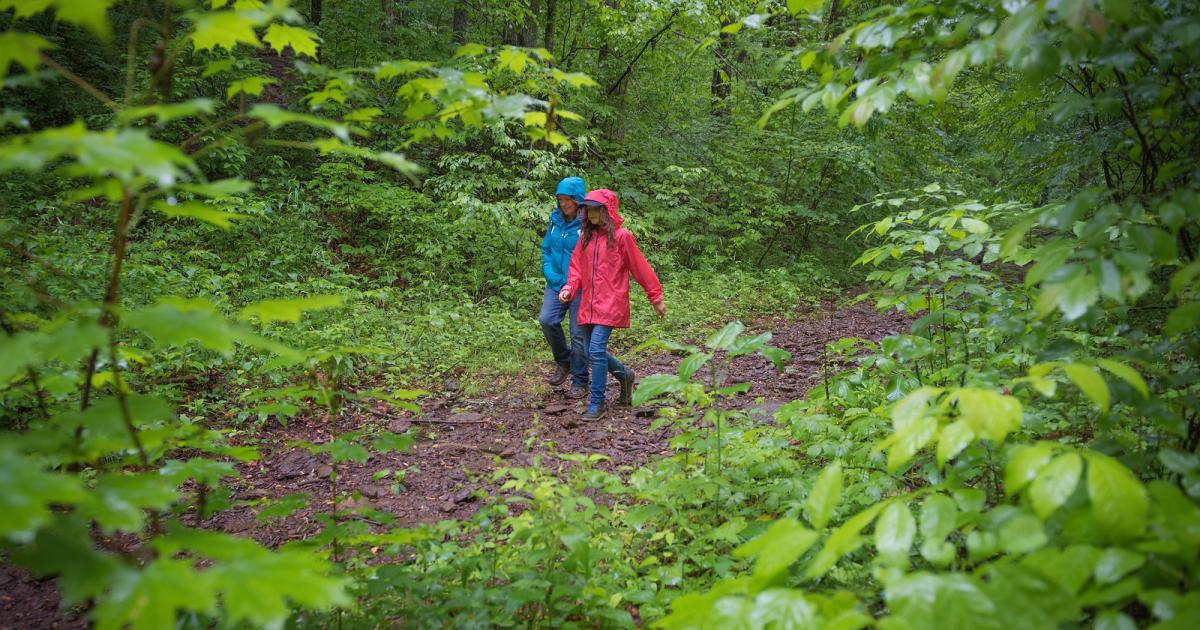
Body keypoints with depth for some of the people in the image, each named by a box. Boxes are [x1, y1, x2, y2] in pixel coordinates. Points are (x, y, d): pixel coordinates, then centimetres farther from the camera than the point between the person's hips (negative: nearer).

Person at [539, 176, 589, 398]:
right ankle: (563, 361, 13)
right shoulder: (556, 220, 7)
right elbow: (546, 249, 15)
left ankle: (580, 383, 15)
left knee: (579, 334, 0)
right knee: (547, 320, -13)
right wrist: (552, 276, 0)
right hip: (556, 284, 5)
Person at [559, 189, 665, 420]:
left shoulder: (621, 236, -5)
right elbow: (576, 267, 12)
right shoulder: (586, 237, 12)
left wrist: (656, 298, 1)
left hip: (611, 303, -6)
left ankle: (597, 403, -4)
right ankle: (624, 375, 34)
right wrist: (569, 288, -7)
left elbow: (640, 267, -2)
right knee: (592, 353, 9)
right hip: (588, 304, 6)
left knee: (597, 350, -15)